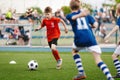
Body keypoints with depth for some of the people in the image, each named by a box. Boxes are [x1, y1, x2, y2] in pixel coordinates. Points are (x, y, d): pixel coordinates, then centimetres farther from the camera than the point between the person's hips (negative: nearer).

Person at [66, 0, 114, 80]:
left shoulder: (69, 16, 16)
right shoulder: (86, 15, 22)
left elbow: (74, 17, -8)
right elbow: (95, 24, 11)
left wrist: (80, 15, -30)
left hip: (79, 39, -1)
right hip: (90, 38, 1)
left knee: (74, 51, 32)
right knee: (98, 60, -5)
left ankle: (81, 73, 20)